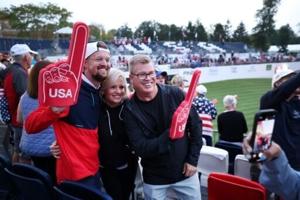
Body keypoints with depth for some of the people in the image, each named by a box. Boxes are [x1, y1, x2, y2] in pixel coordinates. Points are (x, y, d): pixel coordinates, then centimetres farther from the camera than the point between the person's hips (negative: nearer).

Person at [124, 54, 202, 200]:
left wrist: (193, 159, -6)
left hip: (185, 171, 1)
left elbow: (195, 126, -4)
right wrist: (169, 134, -29)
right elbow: (140, 148, -16)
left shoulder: (175, 94, -11)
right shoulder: (130, 110, -12)